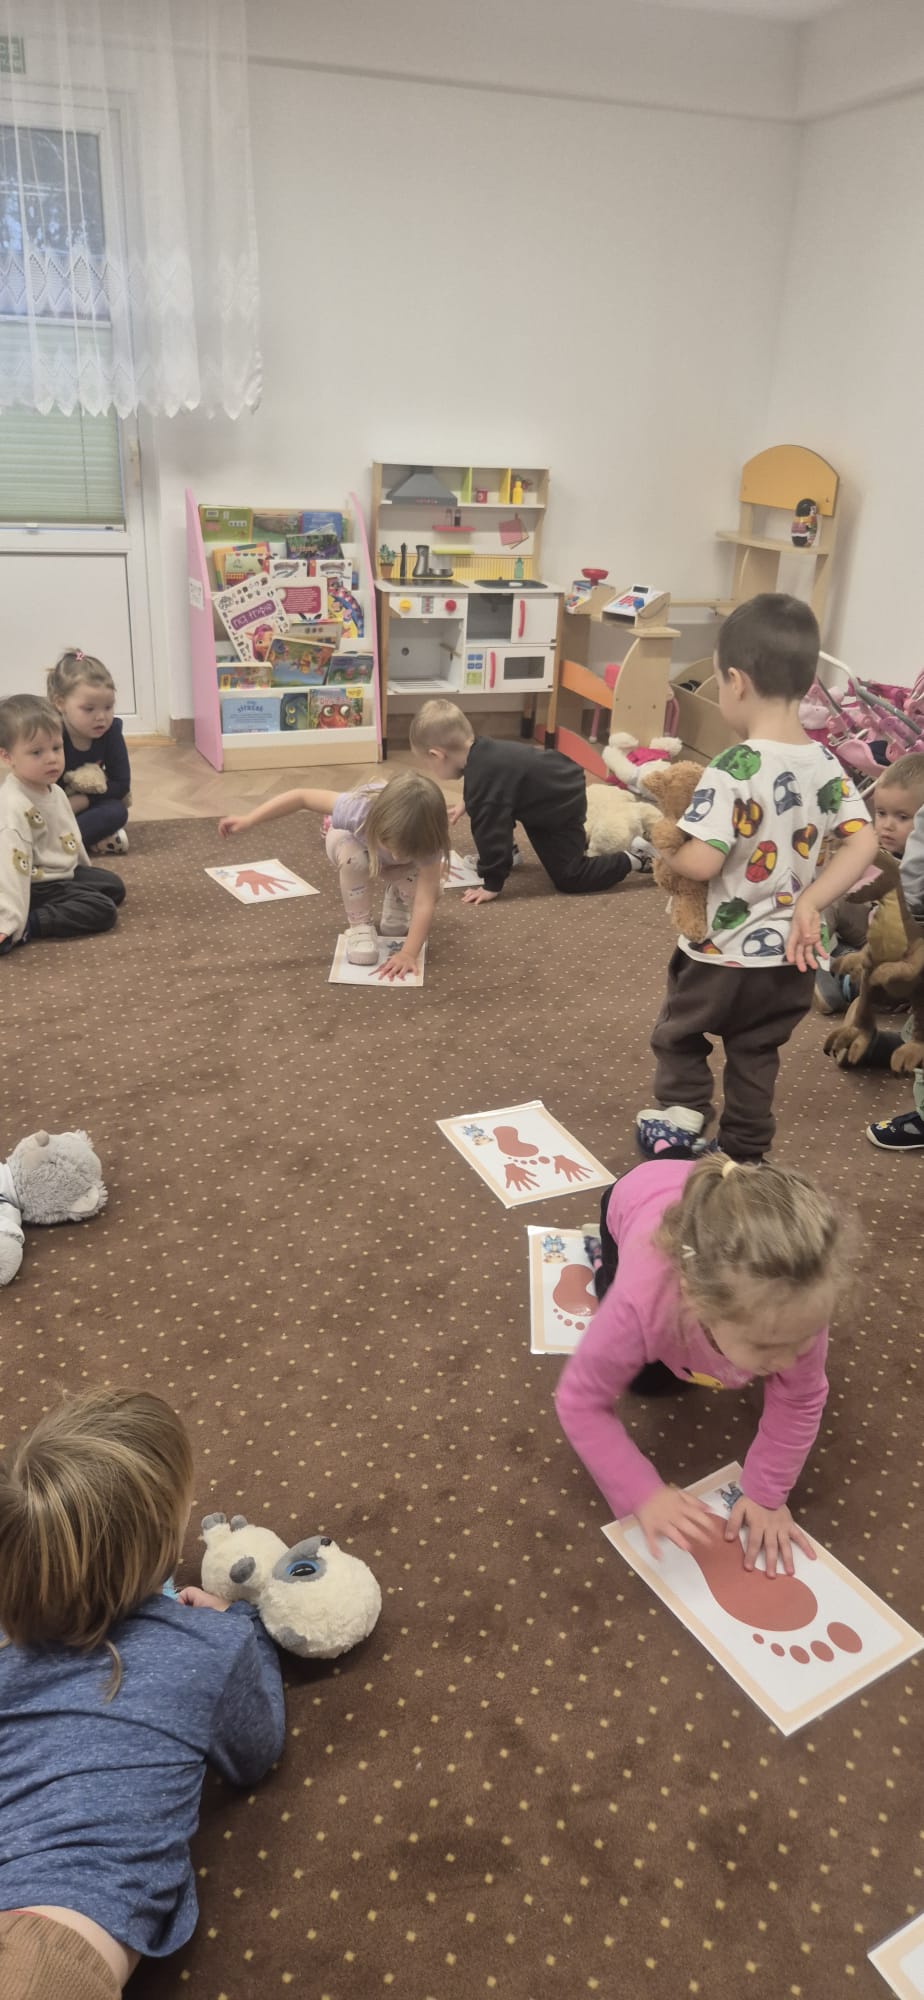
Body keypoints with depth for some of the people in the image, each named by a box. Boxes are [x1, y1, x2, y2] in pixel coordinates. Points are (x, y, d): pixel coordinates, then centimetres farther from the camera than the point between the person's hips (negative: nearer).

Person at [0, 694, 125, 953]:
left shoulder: (53, 791, 2)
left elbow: (69, 837, 18)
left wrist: (83, 871, 29)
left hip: (64, 873, 10)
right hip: (38, 886, -10)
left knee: (113, 886, 21)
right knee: (102, 911, -17)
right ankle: (26, 924, -20)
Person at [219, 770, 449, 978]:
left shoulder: (427, 842, -43)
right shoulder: (358, 809, -45)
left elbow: (426, 901, -44)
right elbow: (302, 797, -34)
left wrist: (409, 953, -53)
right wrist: (249, 820, -34)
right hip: (351, 839, -1)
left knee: (428, 888, -27)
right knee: (352, 857, -39)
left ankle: (396, 901, 9)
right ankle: (359, 926, -16)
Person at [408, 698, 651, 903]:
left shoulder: (483, 778, -36)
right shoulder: (482, 750, -9)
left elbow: (492, 830, -30)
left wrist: (492, 885, -21)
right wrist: (466, 806, 27)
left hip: (563, 808, -9)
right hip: (560, 786, 9)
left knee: (568, 878, -1)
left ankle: (635, 859, 7)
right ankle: (506, 855, 21)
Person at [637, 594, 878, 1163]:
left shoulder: (733, 771, -23)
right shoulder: (826, 765, -2)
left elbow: (701, 863, -29)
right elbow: (864, 843, -4)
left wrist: (663, 847, -7)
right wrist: (810, 903, -7)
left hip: (724, 956, -6)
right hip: (792, 957, 6)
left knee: (679, 1037, 20)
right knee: (757, 1054, 22)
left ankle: (680, 1127, 20)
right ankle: (746, 1157, 32)